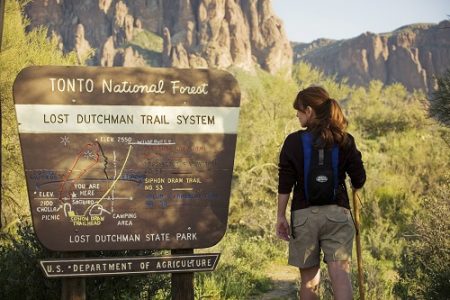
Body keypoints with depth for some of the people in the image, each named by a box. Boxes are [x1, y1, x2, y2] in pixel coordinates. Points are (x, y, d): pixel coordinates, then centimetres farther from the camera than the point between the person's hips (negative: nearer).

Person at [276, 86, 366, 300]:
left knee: (309, 277, 11)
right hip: (337, 212, 0)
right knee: (340, 272, -7)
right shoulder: (345, 141, 2)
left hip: (303, 214, 0)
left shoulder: (293, 141, -2)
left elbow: (285, 184, -4)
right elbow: (359, 180, 4)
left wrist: (280, 216, 5)